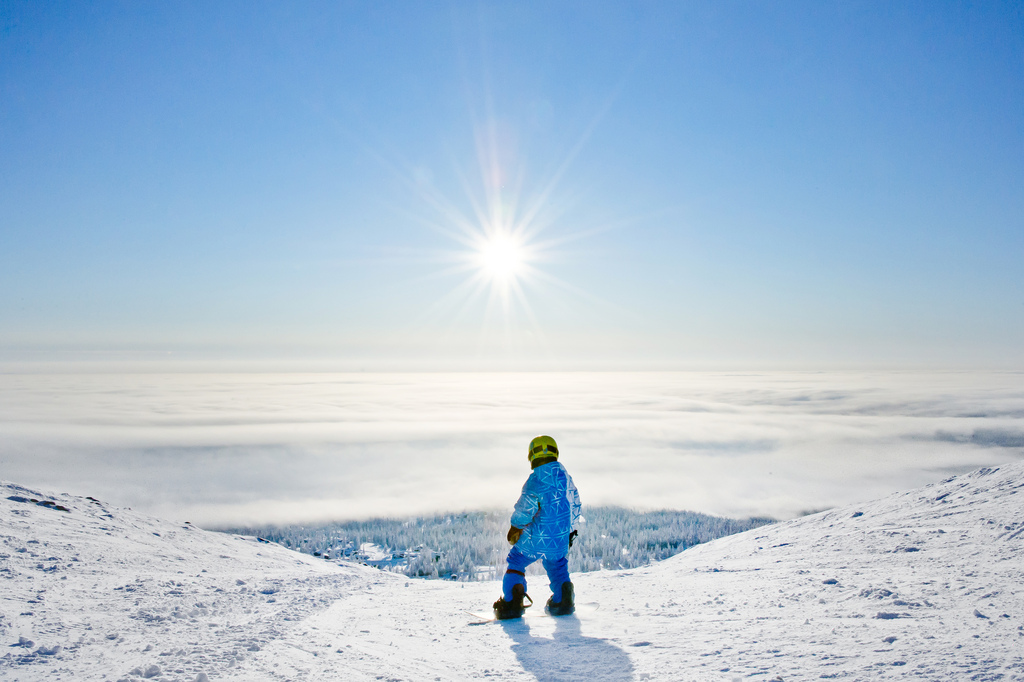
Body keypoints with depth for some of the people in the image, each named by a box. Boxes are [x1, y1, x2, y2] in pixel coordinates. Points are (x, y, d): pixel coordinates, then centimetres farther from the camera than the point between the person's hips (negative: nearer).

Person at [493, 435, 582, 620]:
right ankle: (564, 601, 21)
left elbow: (525, 507, -17)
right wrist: (570, 531, 29)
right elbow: (575, 505, 17)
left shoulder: (537, 478, -17)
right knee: (558, 567, 29)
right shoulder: (565, 476, 7)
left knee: (516, 563, 11)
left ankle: (512, 603, 3)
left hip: (536, 536, -6)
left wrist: (515, 527, 0)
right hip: (561, 538, 6)